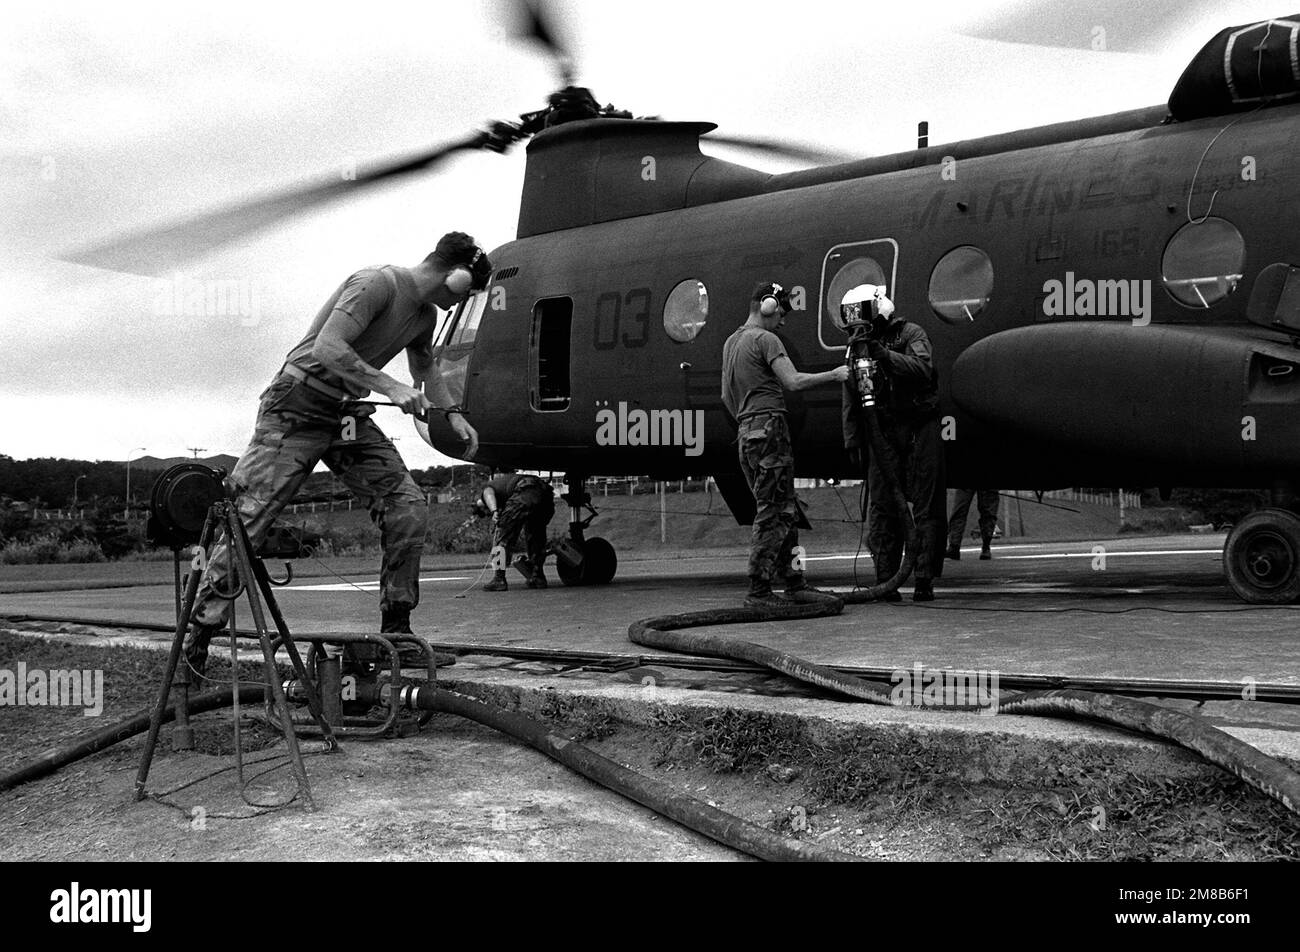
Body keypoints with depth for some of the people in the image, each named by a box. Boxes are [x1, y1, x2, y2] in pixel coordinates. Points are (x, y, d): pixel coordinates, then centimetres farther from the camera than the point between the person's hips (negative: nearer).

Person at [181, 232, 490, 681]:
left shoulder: (425, 314, 9)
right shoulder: (377, 283, -19)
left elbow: (425, 367, 29)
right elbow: (328, 348, -30)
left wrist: (453, 413, 17)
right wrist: (390, 387, -32)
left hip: (348, 416, 8)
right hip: (296, 409, -8)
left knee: (408, 505, -6)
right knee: (248, 518, -9)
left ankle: (396, 631, 3)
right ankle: (196, 641, 3)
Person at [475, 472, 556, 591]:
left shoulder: (487, 489, 25)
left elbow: (489, 494, -6)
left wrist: (494, 511, -25)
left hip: (525, 494, -7)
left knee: (501, 533, 3)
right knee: (536, 537, 26)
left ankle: (498, 579, -2)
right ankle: (537, 577, 29)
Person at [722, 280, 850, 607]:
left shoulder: (731, 342, 21)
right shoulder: (765, 339, -7)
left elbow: (726, 396, 25)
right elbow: (793, 381, -18)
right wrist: (834, 374, -9)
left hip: (746, 431, 9)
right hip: (769, 427, -9)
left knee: (786, 509, 13)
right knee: (772, 512, -7)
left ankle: (793, 581, 15)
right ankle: (758, 591, -8)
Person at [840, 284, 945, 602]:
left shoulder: (911, 335, -3)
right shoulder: (857, 345, 10)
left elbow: (923, 368, -23)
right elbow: (850, 400, 12)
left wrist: (883, 355, -29)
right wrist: (852, 440, 8)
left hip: (919, 429, -3)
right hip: (882, 433, 3)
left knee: (926, 505, -3)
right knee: (882, 507, -1)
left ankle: (925, 578, 1)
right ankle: (885, 578, 3)